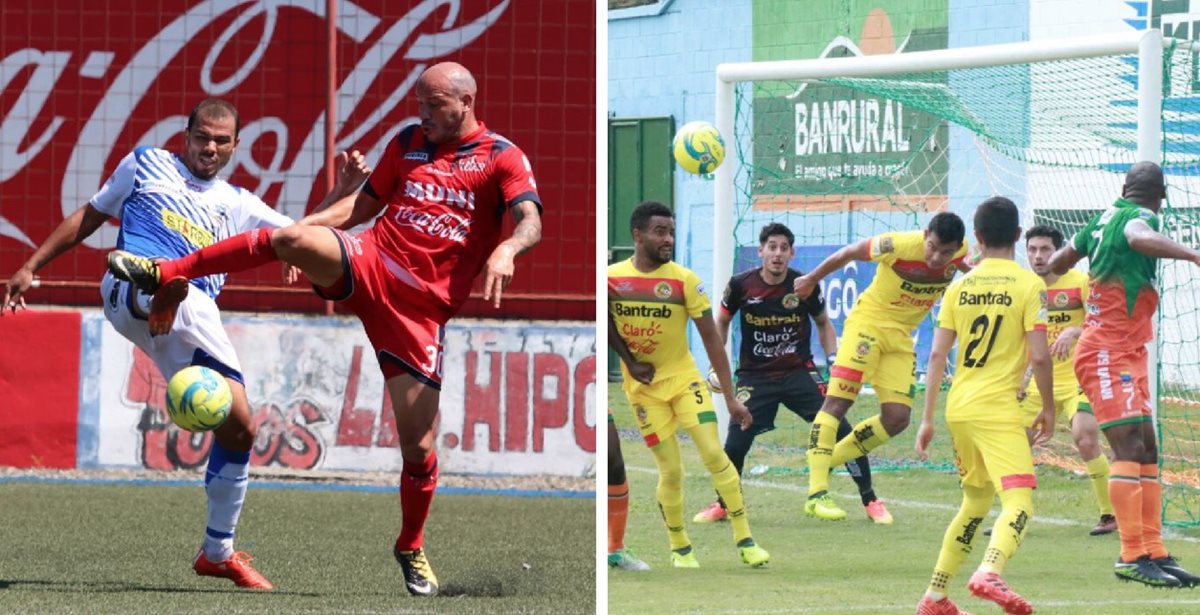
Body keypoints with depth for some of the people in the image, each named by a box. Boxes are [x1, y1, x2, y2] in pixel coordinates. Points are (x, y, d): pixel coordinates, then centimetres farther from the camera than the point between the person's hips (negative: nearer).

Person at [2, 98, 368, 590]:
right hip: (132, 288, -4)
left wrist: (341, 194, 7)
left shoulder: (237, 204, 29)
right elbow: (90, 216, 30)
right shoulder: (146, 165, 23)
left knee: (239, 426, -2)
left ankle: (218, 552, 12)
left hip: (197, 322, 4)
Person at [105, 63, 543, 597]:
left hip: (420, 307, -2)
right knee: (289, 238, -29)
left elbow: (530, 222, -15)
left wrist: (506, 249, -37)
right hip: (365, 265, 2)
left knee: (419, 443, -2)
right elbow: (364, 204, 24)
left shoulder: (502, 158, 0)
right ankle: (162, 275, -23)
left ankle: (411, 549, 22)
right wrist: (304, 223, 10)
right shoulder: (408, 143, 14)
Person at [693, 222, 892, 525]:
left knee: (842, 431, -10)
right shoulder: (741, 285, -7)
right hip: (755, 376, 0)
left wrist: (832, 360, 0)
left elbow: (823, 323, 12)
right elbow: (722, 321, 11)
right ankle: (723, 504, 20)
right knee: (735, 444, -9)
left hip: (800, 372, 0)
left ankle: (870, 501, 5)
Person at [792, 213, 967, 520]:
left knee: (897, 418, -2)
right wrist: (812, 279, 3)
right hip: (869, 319, -5)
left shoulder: (961, 254, -12)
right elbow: (850, 252, -8)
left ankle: (827, 460, 17)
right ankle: (816, 493, -17)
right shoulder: (898, 246, -25)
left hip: (902, 334, 5)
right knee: (838, 400, -15)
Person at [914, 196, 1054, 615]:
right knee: (1019, 502, -13)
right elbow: (1038, 357, -9)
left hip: (958, 408, 6)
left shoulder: (959, 286, 9)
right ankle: (990, 573, -41)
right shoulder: (1028, 285, -4)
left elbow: (937, 355, 6)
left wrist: (927, 419, 10)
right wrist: (1048, 410, 4)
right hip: (998, 408, -6)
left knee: (975, 501, 22)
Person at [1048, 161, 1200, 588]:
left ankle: (1154, 553, 8)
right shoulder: (1139, 216, -12)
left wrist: (1047, 272, 53)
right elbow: (1140, 238, -40)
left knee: (1147, 452, 8)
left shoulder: (1106, 217, 13)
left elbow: (1062, 259, 31)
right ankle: (1131, 555, -22)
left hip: (1128, 356, 10)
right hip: (1107, 355, -10)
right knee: (1129, 446, -16)